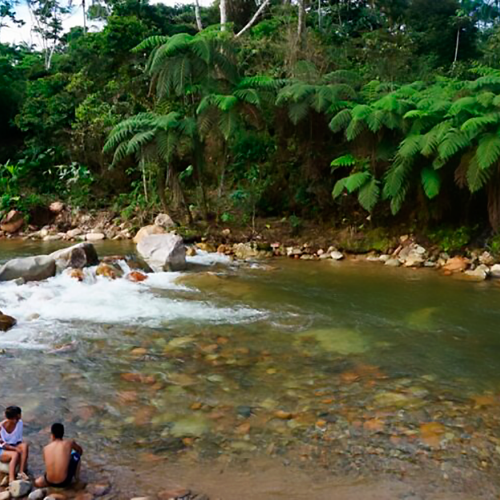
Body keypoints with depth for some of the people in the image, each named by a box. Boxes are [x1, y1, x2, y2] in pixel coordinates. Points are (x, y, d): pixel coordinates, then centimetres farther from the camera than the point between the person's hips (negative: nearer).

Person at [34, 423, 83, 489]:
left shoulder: (46, 448, 0)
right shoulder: (69, 443, -6)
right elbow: (80, 451, 16)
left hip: (50, 482, 3)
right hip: (64, 482, -3)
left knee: (37, 483, 37)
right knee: (76, 455, 20)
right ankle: (76, 478, 30)